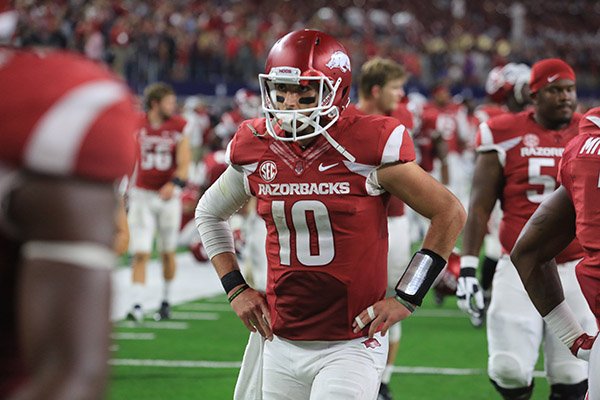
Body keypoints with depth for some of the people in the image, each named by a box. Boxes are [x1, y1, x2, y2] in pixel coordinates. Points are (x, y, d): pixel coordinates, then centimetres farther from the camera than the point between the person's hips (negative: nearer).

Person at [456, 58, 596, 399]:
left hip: (576, 269, 1)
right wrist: (468, 268, -5)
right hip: (519, 268, -1)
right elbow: (480, 207, 2)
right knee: (510, 372, -10)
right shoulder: (506, 136, 0)